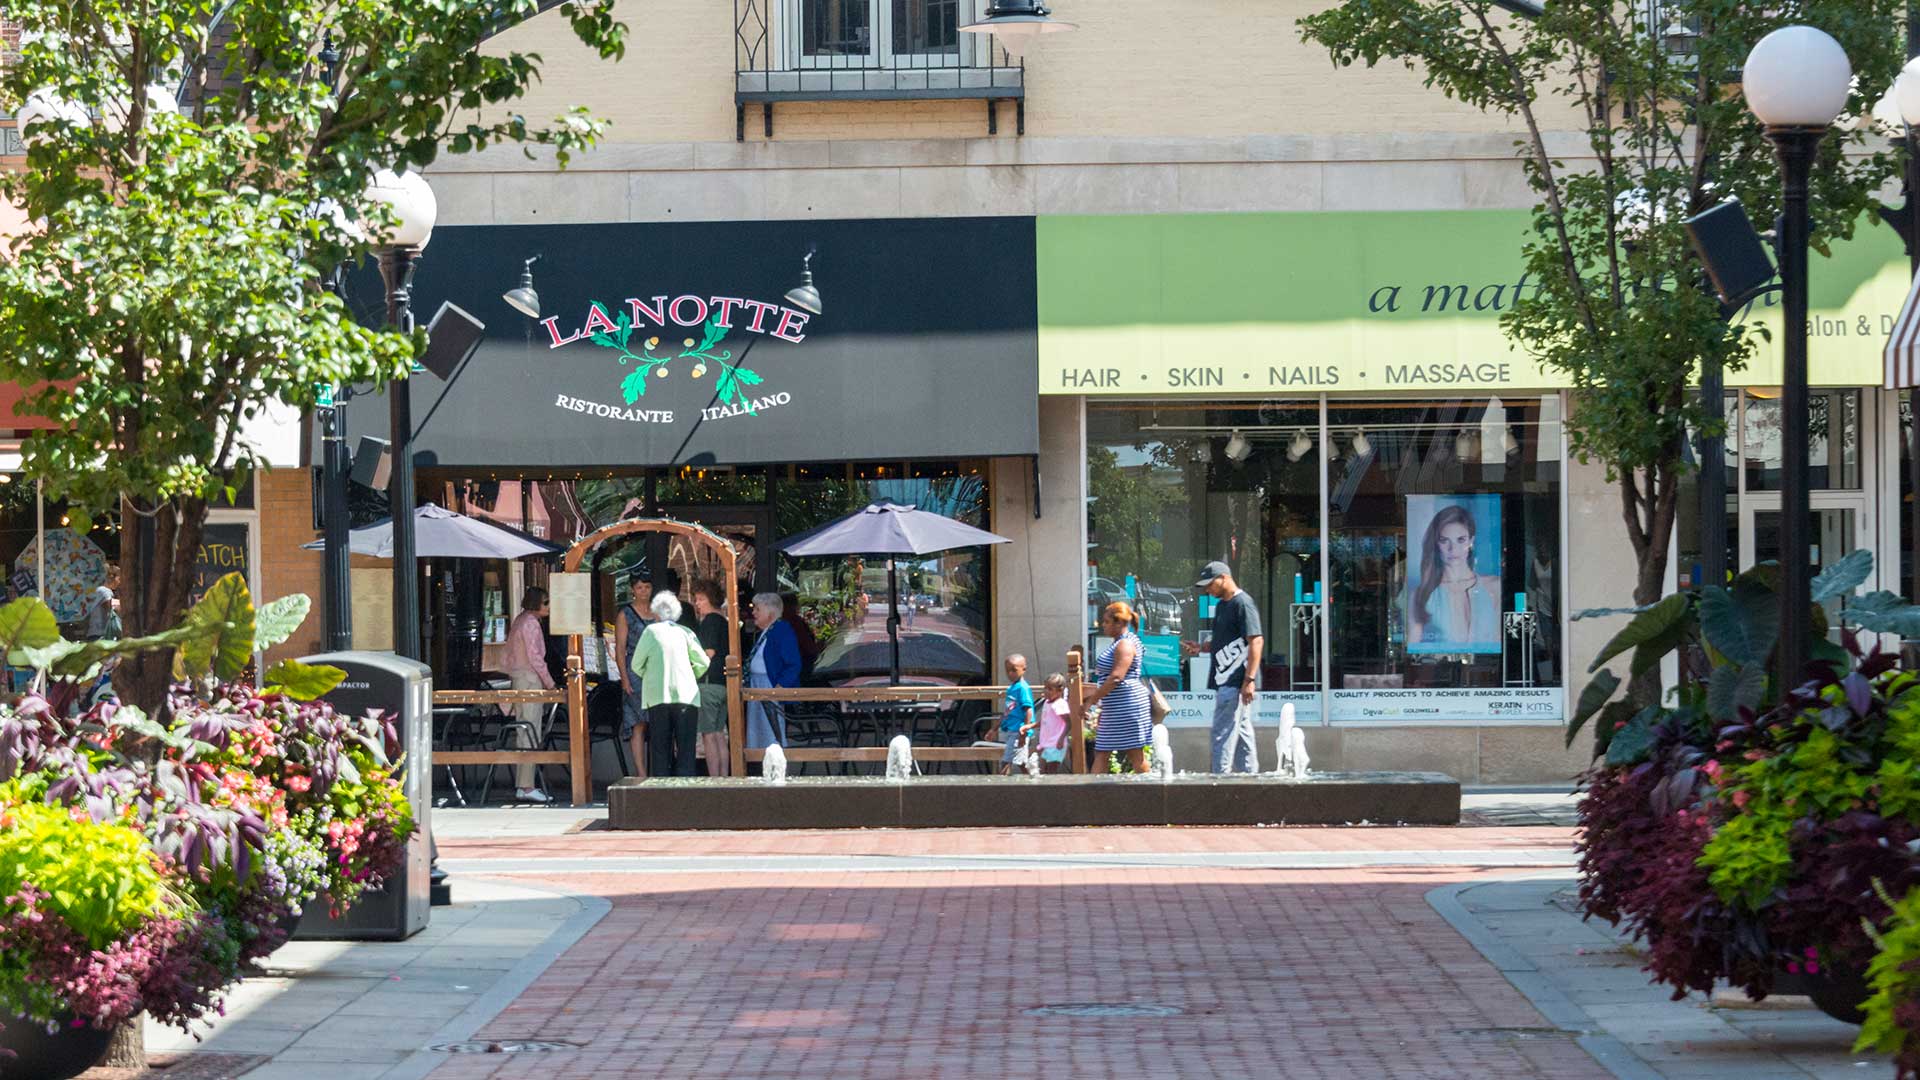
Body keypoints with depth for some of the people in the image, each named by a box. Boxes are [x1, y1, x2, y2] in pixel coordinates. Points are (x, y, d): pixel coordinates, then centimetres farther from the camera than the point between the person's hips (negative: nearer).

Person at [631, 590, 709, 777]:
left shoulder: (651, 631, 1)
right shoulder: (686, 632, 5)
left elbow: (637, 665, 4)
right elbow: (703, 662, 4)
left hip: (658, 698, -1)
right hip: (687, 697, 1)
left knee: (660, 750, 2)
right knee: (685, 750, 3)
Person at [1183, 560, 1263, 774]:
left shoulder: (1243, 603, -12)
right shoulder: (1222, 606, 18)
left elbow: (1256, 641, -18)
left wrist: (1249, 679, -23)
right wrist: (1200, 648, 10)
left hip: (1236, 682, -10)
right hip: (1225, 682, 10)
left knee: (1224, 733, -11)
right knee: (1242, 732, 12)